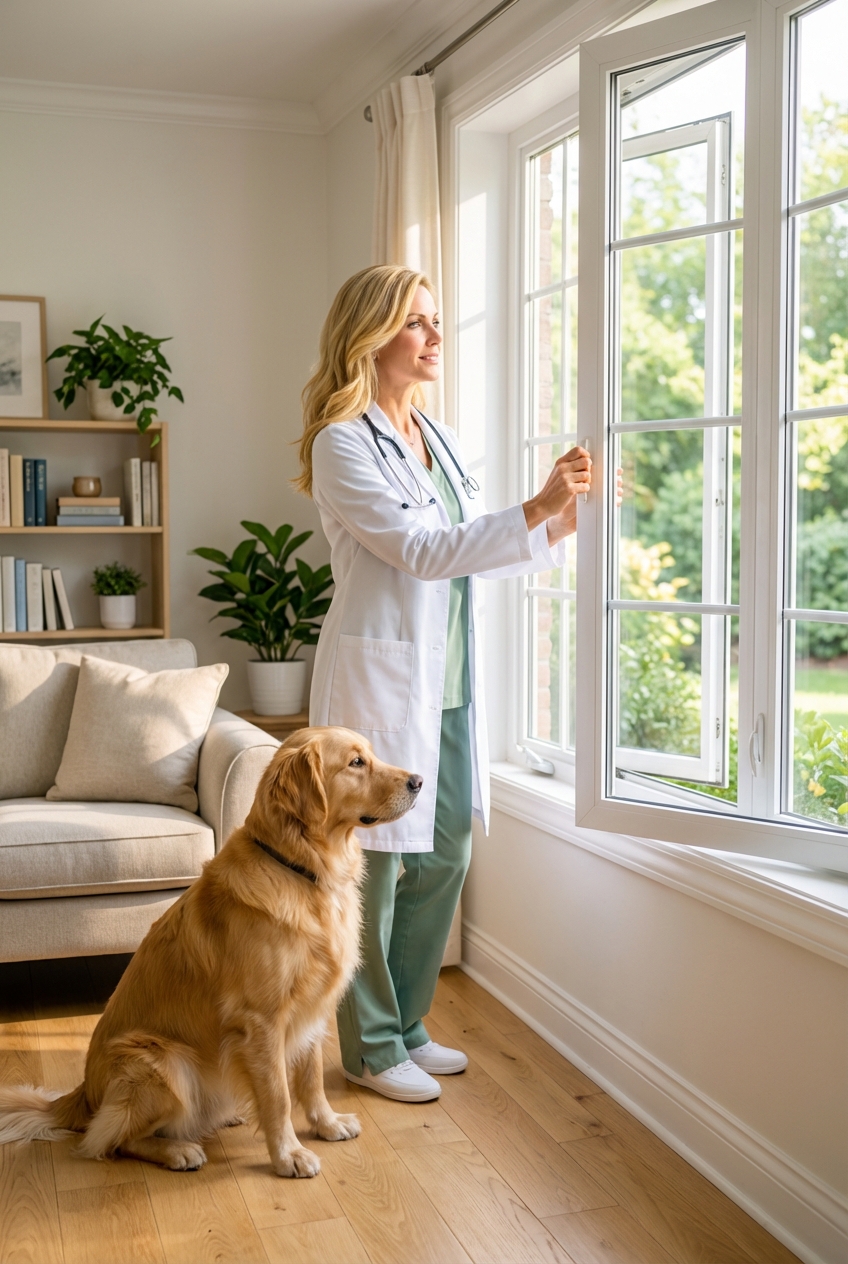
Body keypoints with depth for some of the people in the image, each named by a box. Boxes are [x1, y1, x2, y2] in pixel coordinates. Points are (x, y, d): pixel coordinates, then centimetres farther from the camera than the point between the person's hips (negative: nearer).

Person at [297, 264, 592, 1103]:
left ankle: (405, 1024, 29)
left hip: (448, 680, 8)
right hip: (379, 677, -8)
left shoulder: (440, 439, 13)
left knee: (444, 856, 13)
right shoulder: (342, 443, -10)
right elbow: (421, 552, -19)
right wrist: (534, 511, -22)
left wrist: (559, 526, 4)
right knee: (374, 863, 2)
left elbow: (475, 554, 17)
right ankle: (372, 1048, 18)